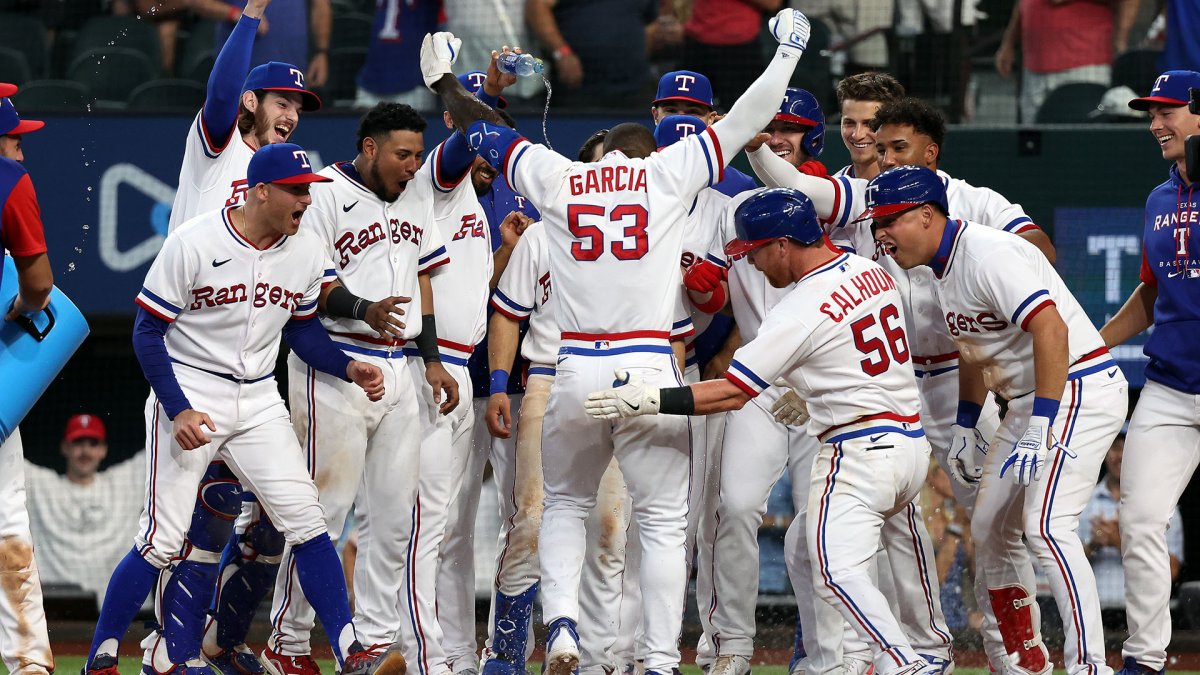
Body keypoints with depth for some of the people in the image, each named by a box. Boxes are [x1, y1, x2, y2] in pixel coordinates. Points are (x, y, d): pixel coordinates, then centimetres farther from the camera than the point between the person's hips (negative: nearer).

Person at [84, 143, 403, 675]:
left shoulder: (306, 253, 1)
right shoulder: (194, 243, -15)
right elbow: (148, 332, -10)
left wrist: (347, 367, -2)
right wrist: (178, 410, -19)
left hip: (258, 402, 5)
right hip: (188, 394, -5)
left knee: (305, 520, -6)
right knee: (164, 539, -9)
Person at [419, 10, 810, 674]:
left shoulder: (557, 178, 10)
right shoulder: (670, 173, 5)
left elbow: (487, 132, 23)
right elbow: (744, 119, 10)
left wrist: (443, 81, 40)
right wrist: (787, 51, 23)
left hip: (573, 371, 2)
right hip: (648, 369, -2)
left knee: (564, 504, 21)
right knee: (662, 521, 4)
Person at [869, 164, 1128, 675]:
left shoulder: (987, 256, -21)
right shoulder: (943, 269, 10)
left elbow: (1051, 330, -29)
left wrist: (1040, 425, -32)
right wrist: (964, 425, 20)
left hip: (1079, 387, -11)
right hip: (1026, 402, 11)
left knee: (1046, 525, -22)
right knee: (990, 529, 12)